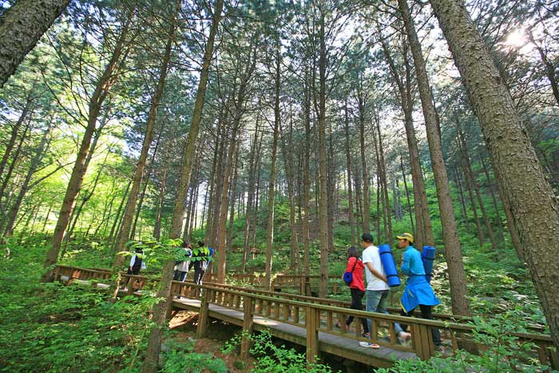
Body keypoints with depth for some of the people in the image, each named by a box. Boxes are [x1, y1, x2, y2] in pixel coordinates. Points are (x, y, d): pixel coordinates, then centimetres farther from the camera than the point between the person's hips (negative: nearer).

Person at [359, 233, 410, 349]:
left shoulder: (366, 252, -10)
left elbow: (371, 269, -21)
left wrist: (386, 279, -14)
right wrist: (387, 280, 14)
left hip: (374, 287, -8)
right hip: (385, 287, 8)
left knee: (371, 313, 4)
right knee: (382, 311, 22)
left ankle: (373, 341, 13)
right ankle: (400, 332, 12)